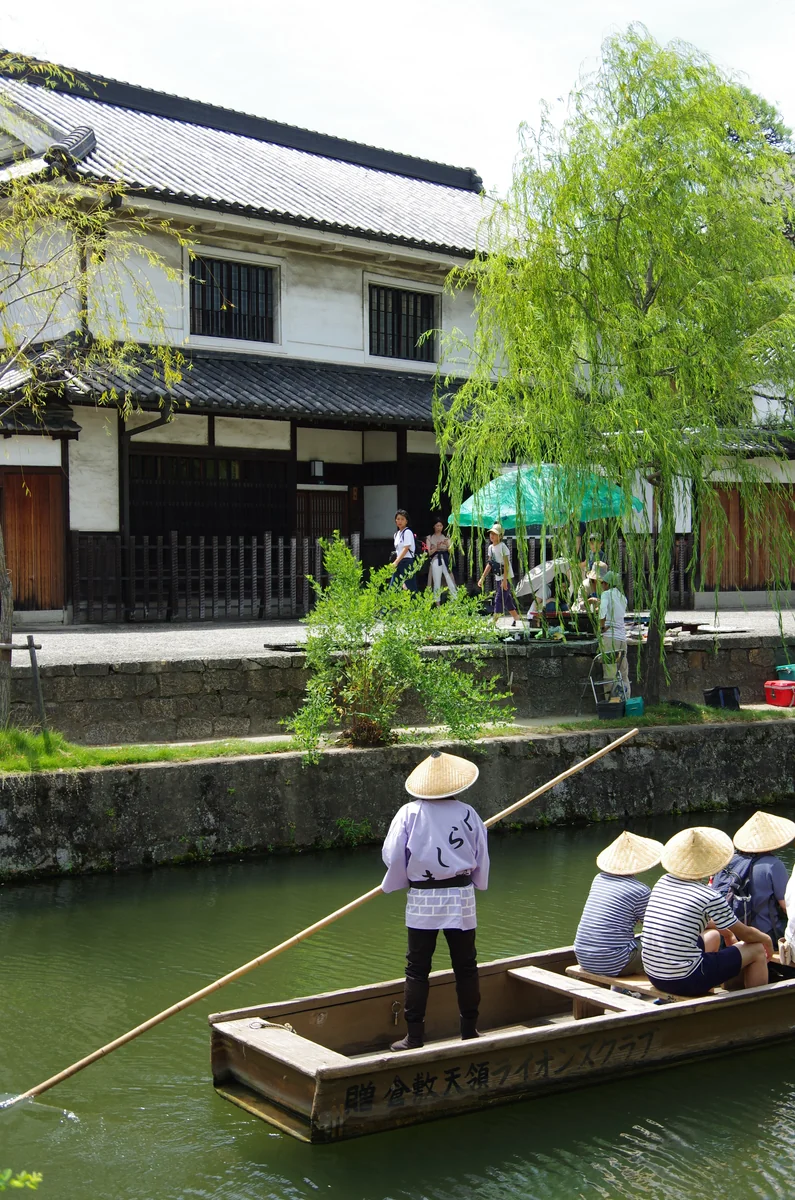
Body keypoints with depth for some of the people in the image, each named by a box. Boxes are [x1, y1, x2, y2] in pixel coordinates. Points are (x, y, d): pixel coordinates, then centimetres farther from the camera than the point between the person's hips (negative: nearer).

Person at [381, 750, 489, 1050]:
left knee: (417, 969, 5)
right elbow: (482, 859, 6)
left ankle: (414, 1037, 6)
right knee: (466, 966, 11)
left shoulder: (409, 813, -6)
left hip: (422, 901, -1)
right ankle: (469, 1031, 19)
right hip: (461, 897, 2)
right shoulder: (468, 813, -1)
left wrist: (401, 881, 14)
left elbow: (392, 856, -6)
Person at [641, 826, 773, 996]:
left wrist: (725, 932, 34)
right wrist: (766, 939, 22)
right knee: (757, 949, 9)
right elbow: (746, 934, 1)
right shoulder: (710, 897, -14)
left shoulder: (663, 882, 4)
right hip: (684, 981, -7)